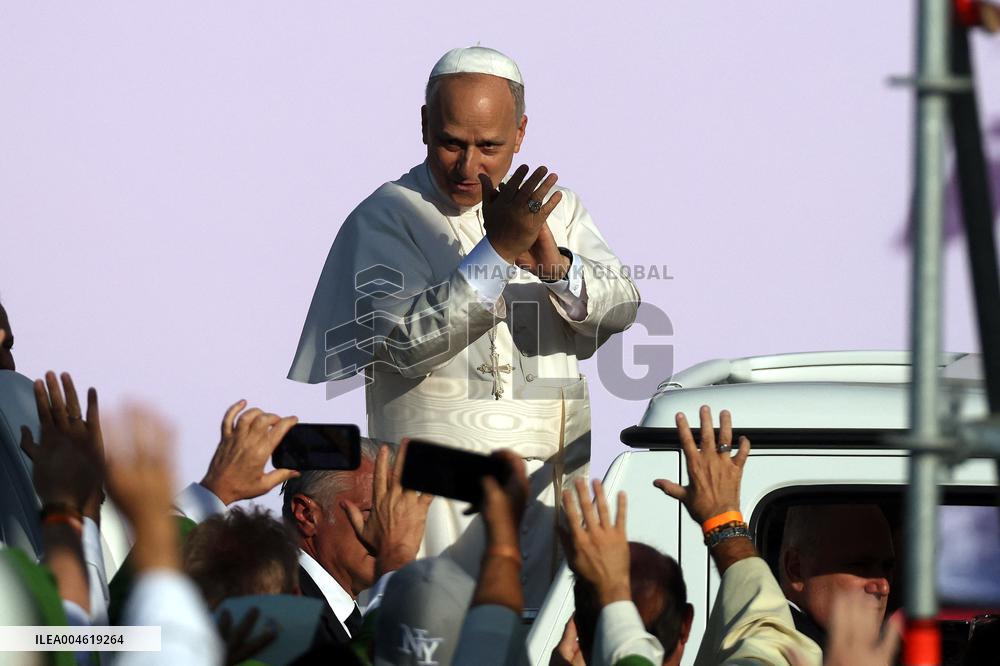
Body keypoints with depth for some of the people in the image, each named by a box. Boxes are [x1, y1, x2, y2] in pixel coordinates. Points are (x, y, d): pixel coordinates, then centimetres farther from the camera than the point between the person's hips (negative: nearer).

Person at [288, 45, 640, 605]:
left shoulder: (555, 208, 14)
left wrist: (555, 264, -21)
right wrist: (496, 251, -22)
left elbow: (622, 307, 0)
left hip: (552, 475, 4)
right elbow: (402, 343, -15)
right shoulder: (387, 218, -1)